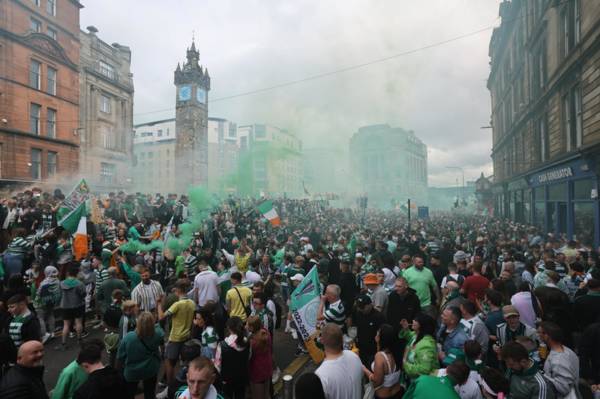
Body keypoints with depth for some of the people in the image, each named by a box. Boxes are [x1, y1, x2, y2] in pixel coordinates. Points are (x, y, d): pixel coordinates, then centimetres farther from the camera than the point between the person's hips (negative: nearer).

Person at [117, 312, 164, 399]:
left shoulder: (128, 337, -28)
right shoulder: (157, 335, -24)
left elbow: (120, 357, -14)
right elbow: (162, 334, 2)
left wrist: (125, 365, 7)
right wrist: (155, 325, 18)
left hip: (132, 372, -1)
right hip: (151, 370, 1)